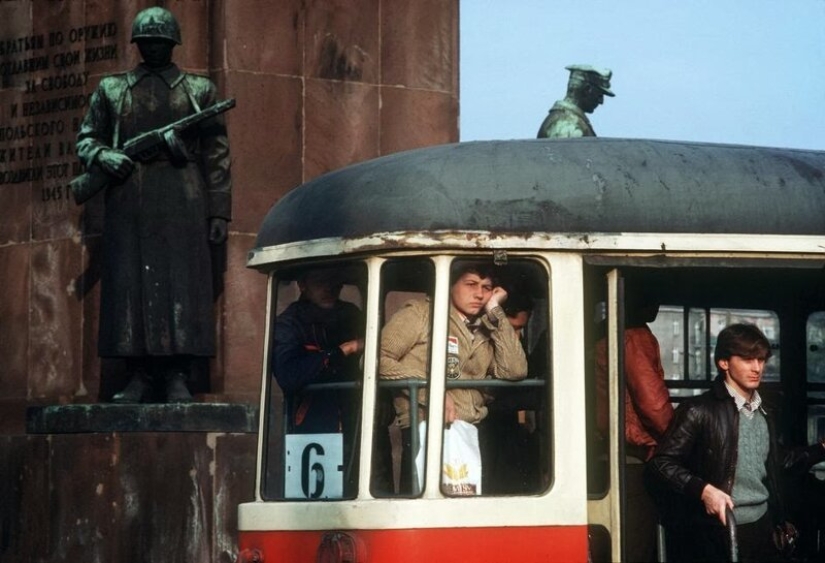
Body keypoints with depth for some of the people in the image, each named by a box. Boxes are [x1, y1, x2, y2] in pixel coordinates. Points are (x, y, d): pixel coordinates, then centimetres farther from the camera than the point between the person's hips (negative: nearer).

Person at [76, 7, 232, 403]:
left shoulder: (199, 90, 13)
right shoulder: (111, 89, 17)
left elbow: (217, 155, 8)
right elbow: (86, 137, 16)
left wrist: (219, 211, 0)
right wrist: (103, 156, -8)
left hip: (182, 197, -1)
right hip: (128, 198, 2)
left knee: (181, 282, -7)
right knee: (129, 282, -3)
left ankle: (177, 378, -6)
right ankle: (138, 377, 1)